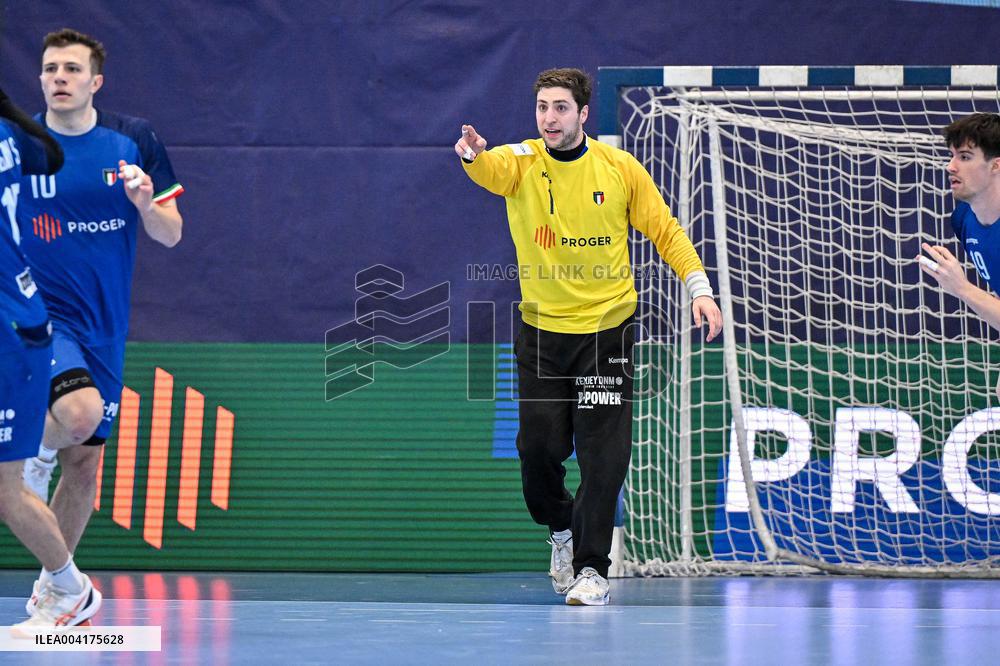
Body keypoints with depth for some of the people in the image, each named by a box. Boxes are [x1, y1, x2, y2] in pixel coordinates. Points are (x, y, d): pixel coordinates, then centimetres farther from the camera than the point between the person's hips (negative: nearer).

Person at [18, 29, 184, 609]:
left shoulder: (134, 140, 1)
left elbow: (171, 235, 3)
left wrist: (145, 204, -17)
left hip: (103, 326, 3)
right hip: (38, 313, -3)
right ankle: (39, 451, 4)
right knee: (80, 410, -31)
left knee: (85, 463, 7)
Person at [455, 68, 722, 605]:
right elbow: (492, 170, -28)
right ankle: (561, 530, 31)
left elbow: (665, 230, 7)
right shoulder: (521, 163, -4)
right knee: (539, 448, 1)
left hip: (606, 329, -1)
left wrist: (698, 287, -4)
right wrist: (472, 155, -52)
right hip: (540, 330, 1)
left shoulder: (620, 169, -1)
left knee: (604, 455, -7)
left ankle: (591, 569, 2)